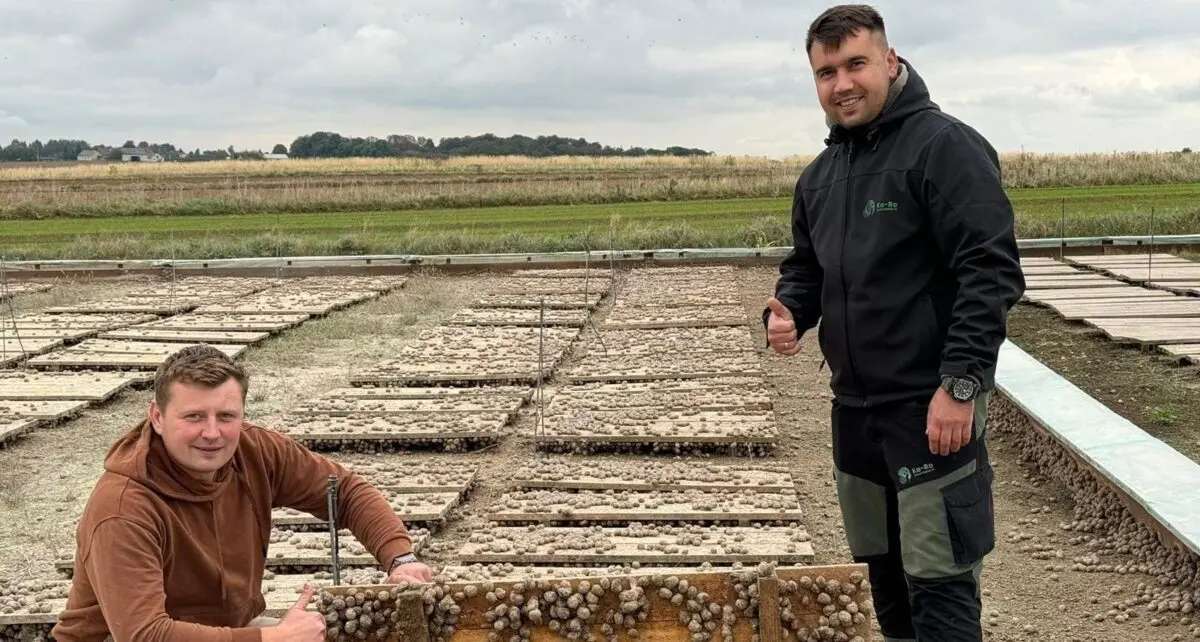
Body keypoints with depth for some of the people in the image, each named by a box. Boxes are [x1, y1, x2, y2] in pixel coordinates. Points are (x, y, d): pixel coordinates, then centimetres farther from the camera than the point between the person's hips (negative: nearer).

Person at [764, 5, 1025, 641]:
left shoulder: (944, 145, -11)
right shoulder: (819, 175, 13)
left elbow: (991, 272, -17)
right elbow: (804, 268, 23)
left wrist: (960, 383, -23)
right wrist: (786, 313, 0)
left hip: (932, 408, -8)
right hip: (854, 409, 8)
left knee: (938, 586, -4)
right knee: (884, 574, 17)